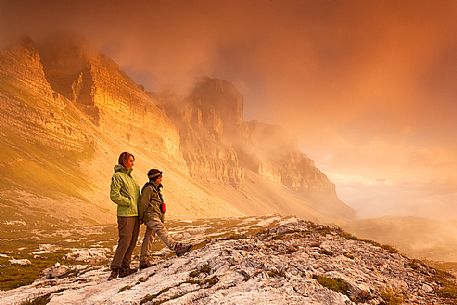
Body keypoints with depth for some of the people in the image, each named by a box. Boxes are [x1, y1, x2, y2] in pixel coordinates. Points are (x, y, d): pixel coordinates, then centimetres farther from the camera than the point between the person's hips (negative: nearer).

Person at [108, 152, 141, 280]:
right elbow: (114, 195, -15)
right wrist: (129, 202, -14)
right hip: (125, 214, -8)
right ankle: (115, 268, -1)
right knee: (124, 241, -9)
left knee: (132, 242, 8)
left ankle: (125, 267, 15)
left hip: (135, 214, 8)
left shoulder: (129, 176, 19)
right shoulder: (118, 176, -7)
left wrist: (140, 211, 14)